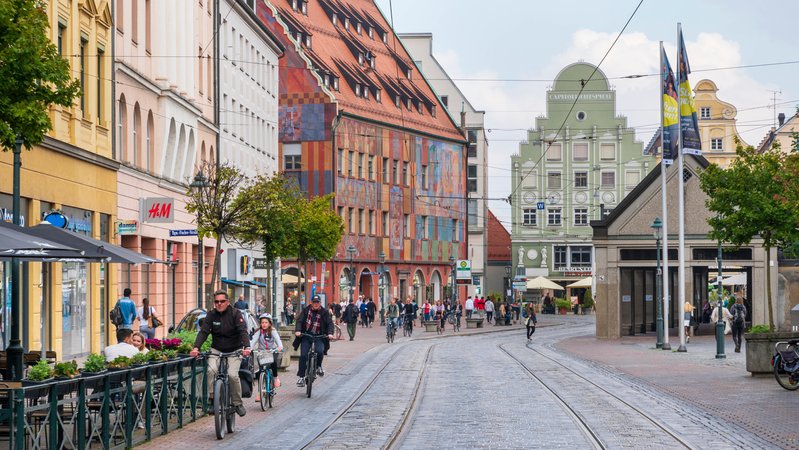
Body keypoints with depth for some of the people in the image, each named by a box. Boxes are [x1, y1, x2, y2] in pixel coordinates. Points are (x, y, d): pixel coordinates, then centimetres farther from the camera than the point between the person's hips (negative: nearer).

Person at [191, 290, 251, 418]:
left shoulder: (235, 314, -9)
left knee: (233, 375, -20)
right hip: (217, 350, 3)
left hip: (234, 351, -2)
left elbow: (243, 331, -19)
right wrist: (196, 347, -26)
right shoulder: (211, 315, 0)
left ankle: (238, 403, -3)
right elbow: (203, 332, -9)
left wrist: (246, 347, -37)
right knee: (211, 370, -25)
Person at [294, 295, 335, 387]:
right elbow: (299, 320, -6)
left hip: (319, 336, -1)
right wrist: (298, 330, -25)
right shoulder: (306, 310, 1)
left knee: (320, 351, -26)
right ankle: (301, 377, -1)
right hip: (306, 335, 1)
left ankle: (318, 366, 6)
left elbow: (329, 323, -5)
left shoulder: (324, 312, 0)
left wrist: (330, 333, -24)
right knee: (303, 355, -9)